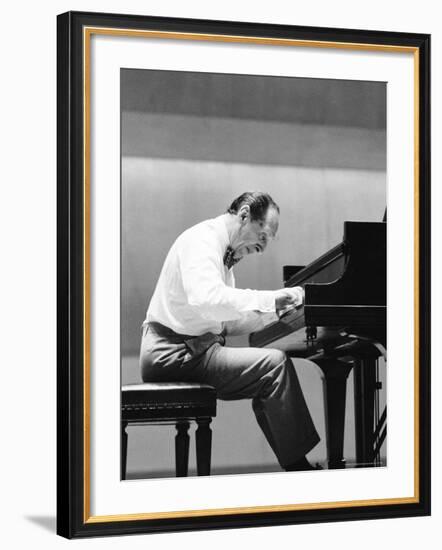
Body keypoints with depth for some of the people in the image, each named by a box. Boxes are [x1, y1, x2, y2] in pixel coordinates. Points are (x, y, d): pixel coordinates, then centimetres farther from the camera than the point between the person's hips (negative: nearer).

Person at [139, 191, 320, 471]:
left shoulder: (225, 254, 19)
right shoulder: (202, 240, -13)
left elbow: (228, 322, 18)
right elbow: (207, 299, -32)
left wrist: (275, 310, 5)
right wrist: (270, 298, -30)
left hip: (194, 348, 10)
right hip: (174, 351, -10)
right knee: (275, 364, -19)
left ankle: (293, 466, 5)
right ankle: (298, 465, -13)